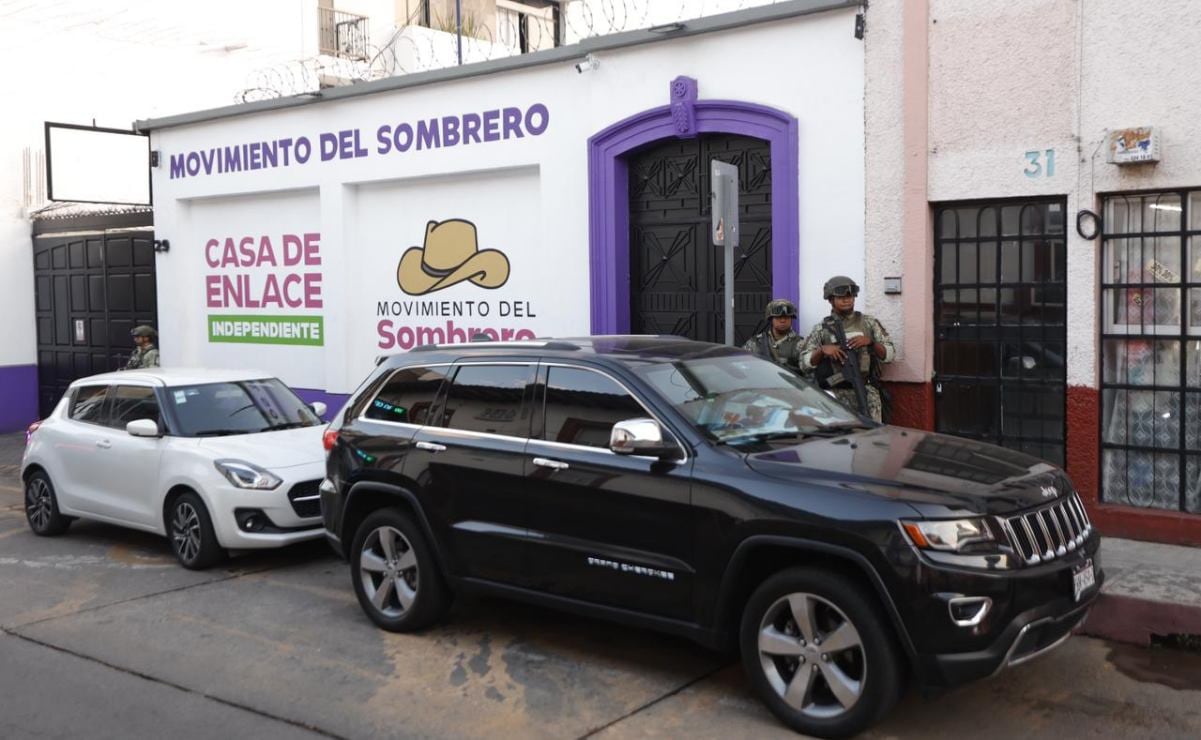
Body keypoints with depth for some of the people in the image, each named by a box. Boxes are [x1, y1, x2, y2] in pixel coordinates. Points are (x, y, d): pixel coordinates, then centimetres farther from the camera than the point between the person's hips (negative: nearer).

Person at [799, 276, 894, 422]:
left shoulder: (869, 323, 12)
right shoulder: (821, 329, 10)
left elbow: (889, 354, 10)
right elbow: (805, 363, 6)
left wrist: (870, 342, -7)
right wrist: (822, 350, -11)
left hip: (866, 392, 0)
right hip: (836, 394, 0)